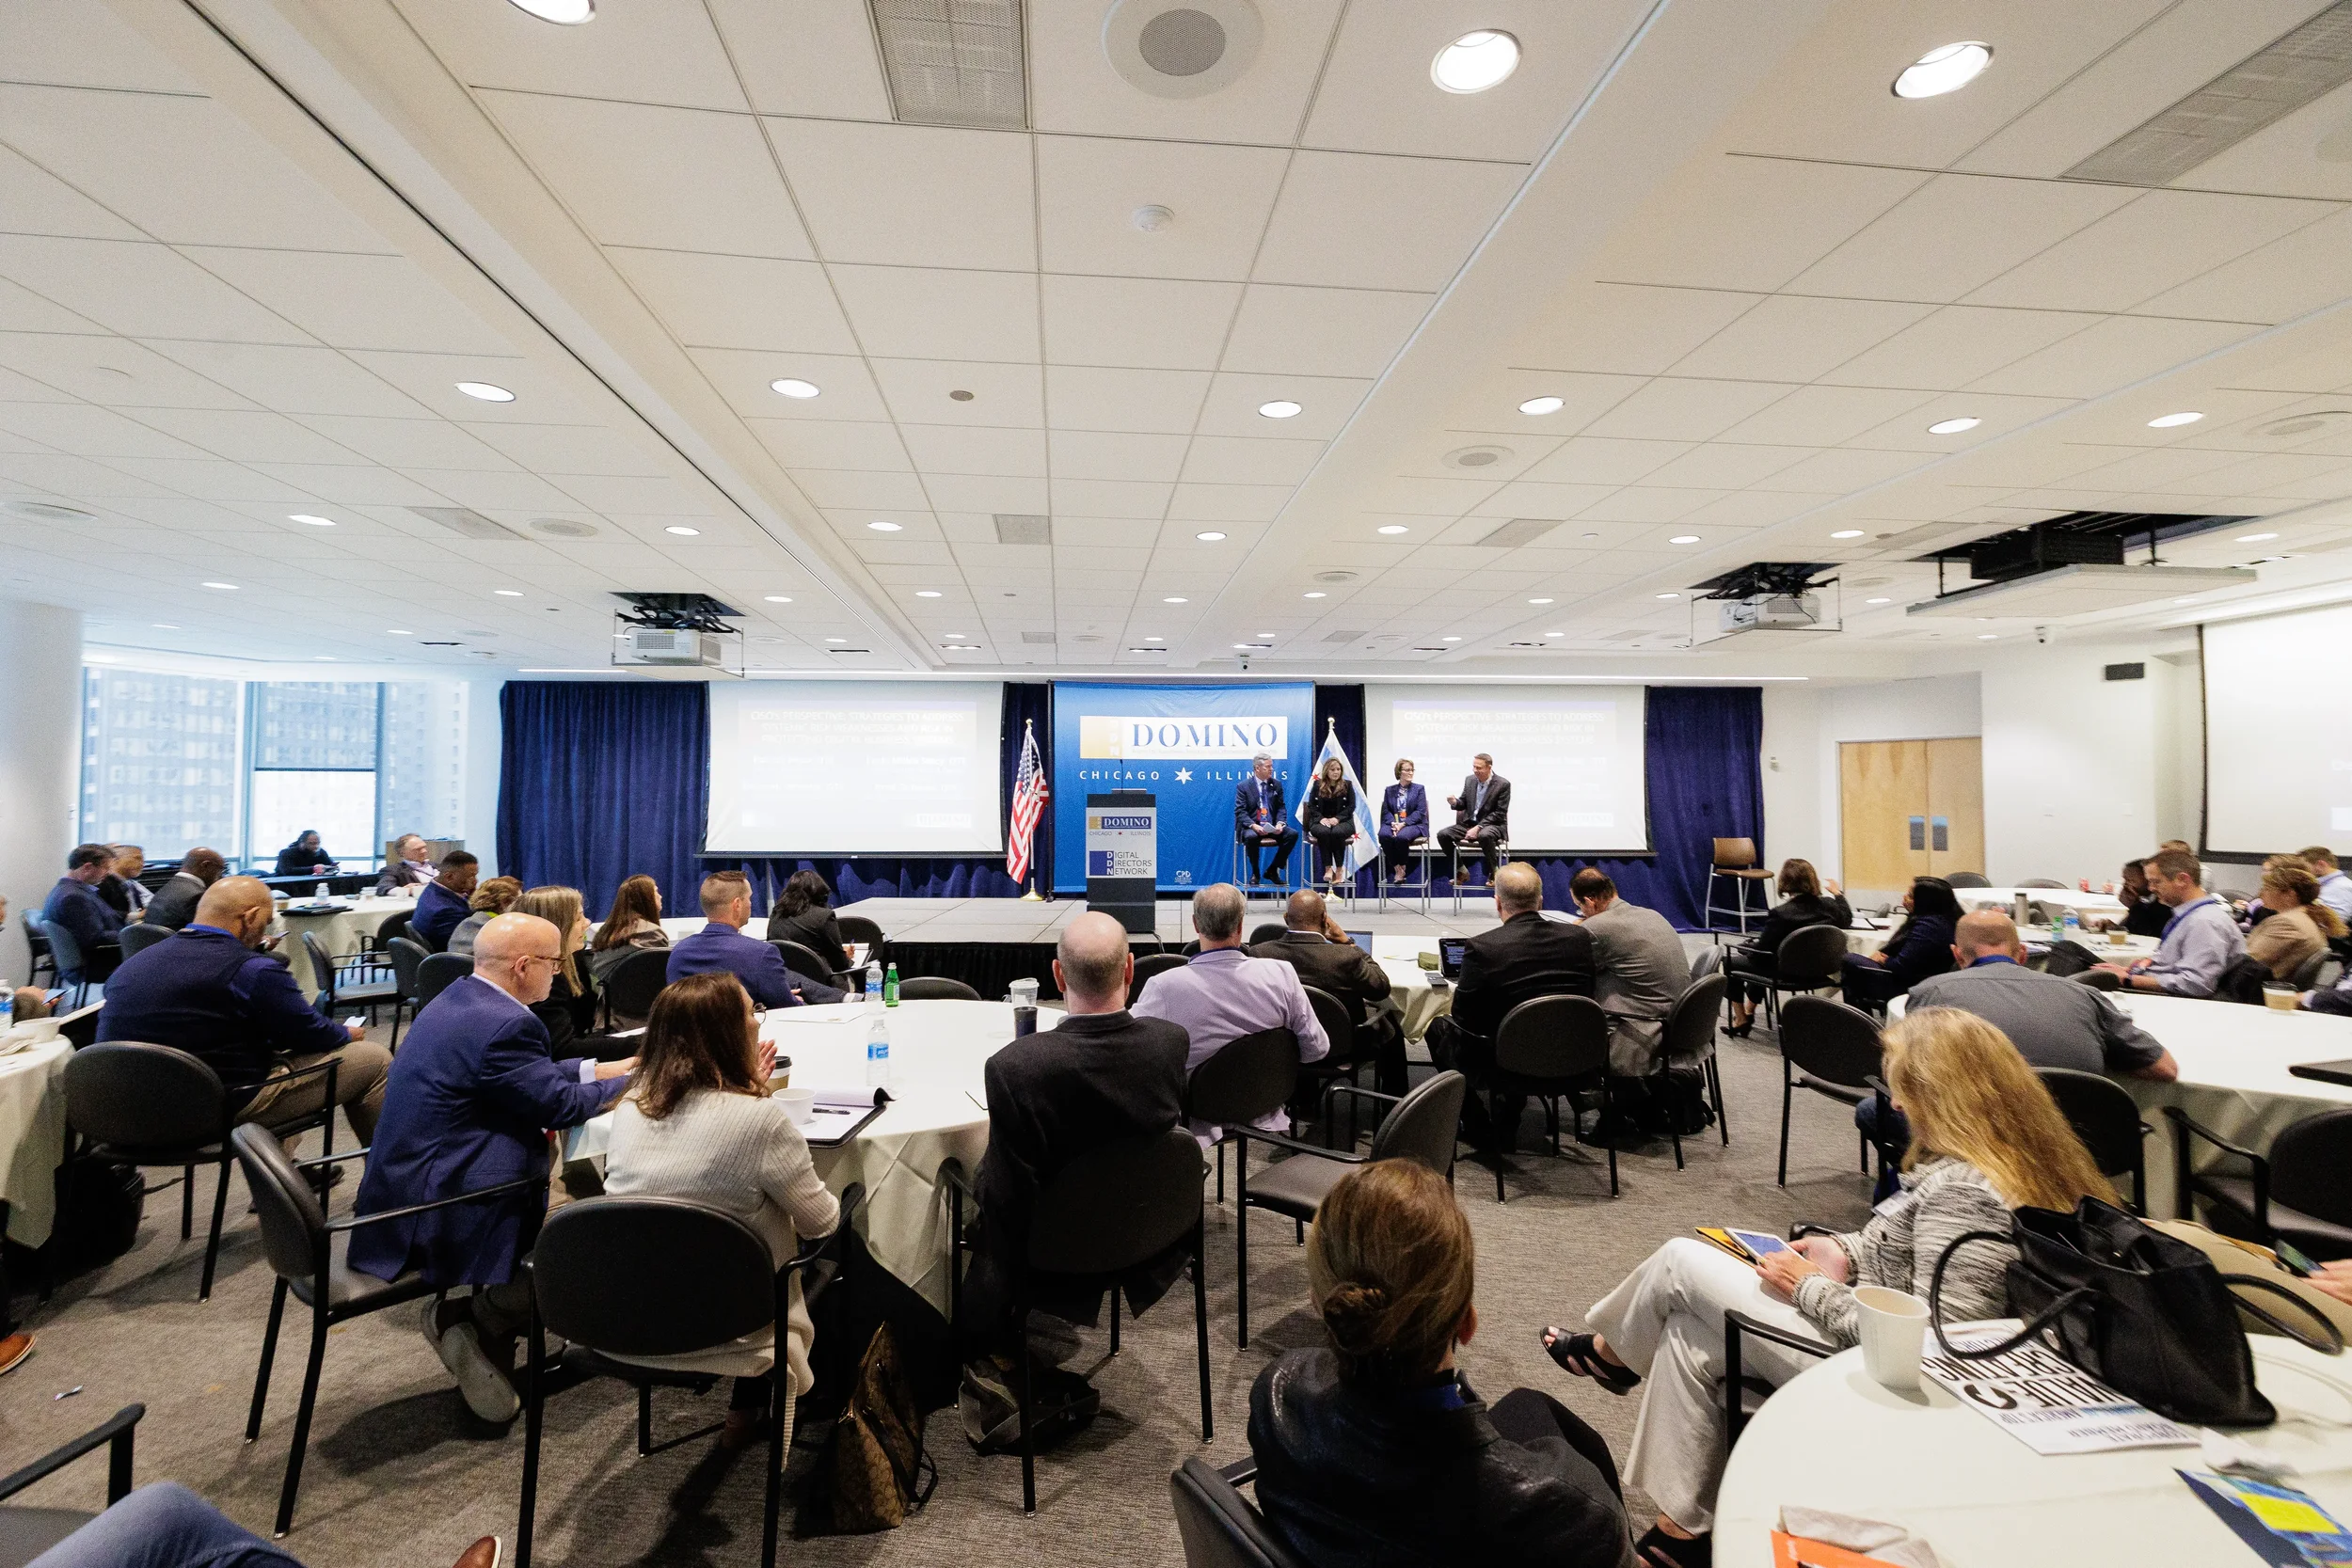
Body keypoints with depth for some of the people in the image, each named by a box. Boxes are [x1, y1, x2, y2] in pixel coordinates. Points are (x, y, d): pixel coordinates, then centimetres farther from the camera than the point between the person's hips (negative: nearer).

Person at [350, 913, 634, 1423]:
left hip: (404, 1188, 11)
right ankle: (473, 1321, 3)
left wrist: (603, 1068, 16)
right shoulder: (504, 1025, -26)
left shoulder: (460, 997, 6)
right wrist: (639, 1080, -3)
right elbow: (563, 1105, -18)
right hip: (434, 1214, -11)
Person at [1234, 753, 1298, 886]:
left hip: (1272, 827, 4)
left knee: (1293, 834, -21)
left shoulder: (1276, 784, 10)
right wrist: (1253, 826, -24)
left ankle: (1273, 870, -6)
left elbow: (1281, 807, 10)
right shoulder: (1243, 786, -2)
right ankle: (1255, 873, -11)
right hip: (1251, 826, -4)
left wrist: (1280, 823, -11)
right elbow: (1240, 811, -8)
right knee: (1251, 837, -37)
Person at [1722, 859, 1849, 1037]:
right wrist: (1837, 893, 25)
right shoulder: (1828, 905, -11)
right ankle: (1749, 1012, 49)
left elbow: (1761, 953, -23)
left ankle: (1741, 1021, 25)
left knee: (1729, 961, 17)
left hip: (1784, 971, -7)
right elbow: (1847, 920, 13)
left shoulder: (1780, 914, -29)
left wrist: (1745, 947, -1)